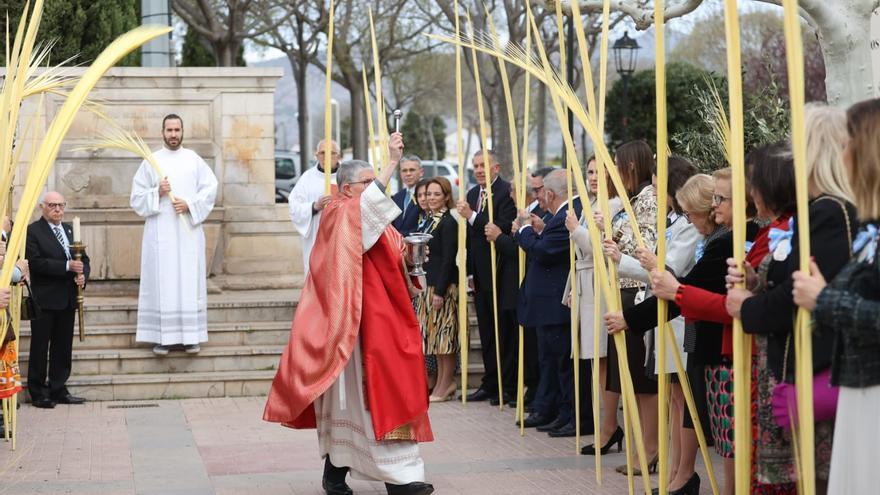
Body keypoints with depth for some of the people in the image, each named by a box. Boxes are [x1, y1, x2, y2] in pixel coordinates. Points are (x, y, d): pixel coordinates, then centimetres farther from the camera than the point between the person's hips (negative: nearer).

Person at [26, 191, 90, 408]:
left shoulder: (69, 230, 15)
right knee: (40, 348, 0)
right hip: (45, 299, -6)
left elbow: (83, 259, 16)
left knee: (63, 347, 11)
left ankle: (59, 390, 19)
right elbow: (36, 262, -17)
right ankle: (38, 393, 6)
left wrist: (82, 275, -6)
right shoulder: (33, 231, -6)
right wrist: (67, 267, -21)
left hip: (67, 299, 6)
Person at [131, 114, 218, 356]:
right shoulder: (151, 161, 6)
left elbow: (210, 188, 2)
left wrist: (190, 204, -11)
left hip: (188, 231, 1)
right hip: (160, 232, -1)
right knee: (161, 282, -3)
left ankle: (191, 336, 4)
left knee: (189, 281, 0)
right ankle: (163, 336, -1)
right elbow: (137, 197, 5)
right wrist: (157, 193, -12)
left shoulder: (194, 160, 8)